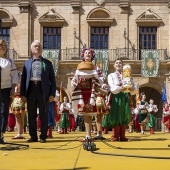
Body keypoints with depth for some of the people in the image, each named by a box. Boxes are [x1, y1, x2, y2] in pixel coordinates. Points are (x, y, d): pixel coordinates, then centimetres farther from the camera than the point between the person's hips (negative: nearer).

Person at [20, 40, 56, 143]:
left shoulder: (47, 63, 11)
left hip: (43, 89, -2)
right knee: (31, 114, 4)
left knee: (44, 114, 0)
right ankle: (33, 136, 13)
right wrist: (22, 94, 0)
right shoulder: (27, 63, 14)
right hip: (31, 89, 2)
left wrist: (52, 94, -2)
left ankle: (43, 136, 8)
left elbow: (52, 79, 7)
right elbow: (23, 79, 10)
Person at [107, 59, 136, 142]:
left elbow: (133, 89, 8)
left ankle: (122, 136, 4)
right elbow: (112, 88, -5)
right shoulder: (111, 75, 14)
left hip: (126, 97, 2)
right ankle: (116, 136, -1)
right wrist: (119, 88, -26)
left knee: (125, 115, -1)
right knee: (116, 115, -6)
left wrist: (133, 89, -18)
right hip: (116, 97, -2)